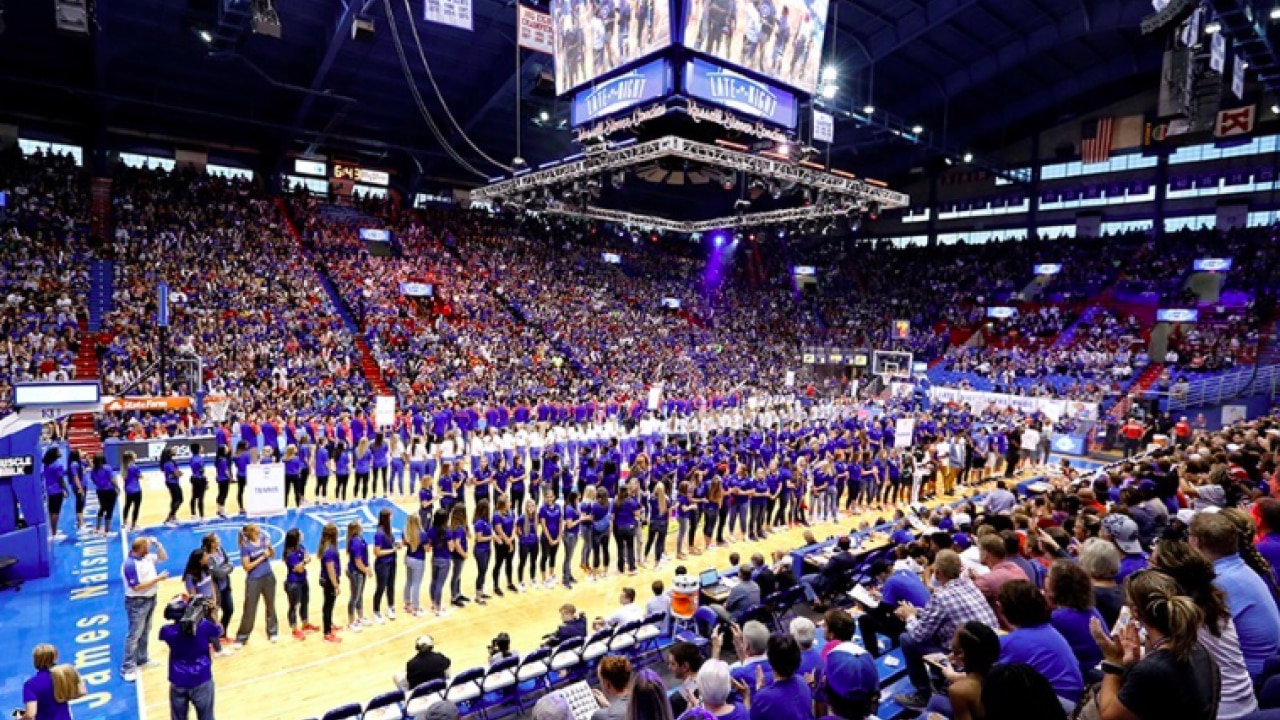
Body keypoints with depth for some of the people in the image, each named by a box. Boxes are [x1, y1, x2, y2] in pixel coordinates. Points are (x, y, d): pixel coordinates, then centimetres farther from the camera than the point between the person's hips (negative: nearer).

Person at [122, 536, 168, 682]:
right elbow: (137, 587, -25)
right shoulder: (130, 564, -25)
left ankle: (142, 659, 33)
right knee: (134, 634, -3)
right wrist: (158, 578, -21)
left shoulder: (147, 556, -1)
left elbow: (163, 557, 14)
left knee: (145, 632, 19)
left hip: (150, 599, 8)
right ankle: (128, 668, 4)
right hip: (137, 602, -8)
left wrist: (157, 544, -1)